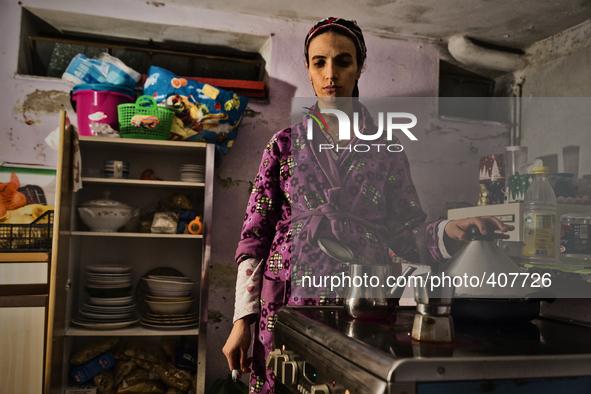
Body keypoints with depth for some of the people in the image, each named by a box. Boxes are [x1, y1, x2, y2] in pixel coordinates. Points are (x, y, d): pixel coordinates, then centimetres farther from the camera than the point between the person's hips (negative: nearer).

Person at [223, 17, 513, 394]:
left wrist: (451, 231, -17)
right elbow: (255, 235, 2)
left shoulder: (387, 150, 6)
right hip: (288, 303, 0)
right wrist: (242, 320, -3)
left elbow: (406, 235, 4)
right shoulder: (285, 144, 4)